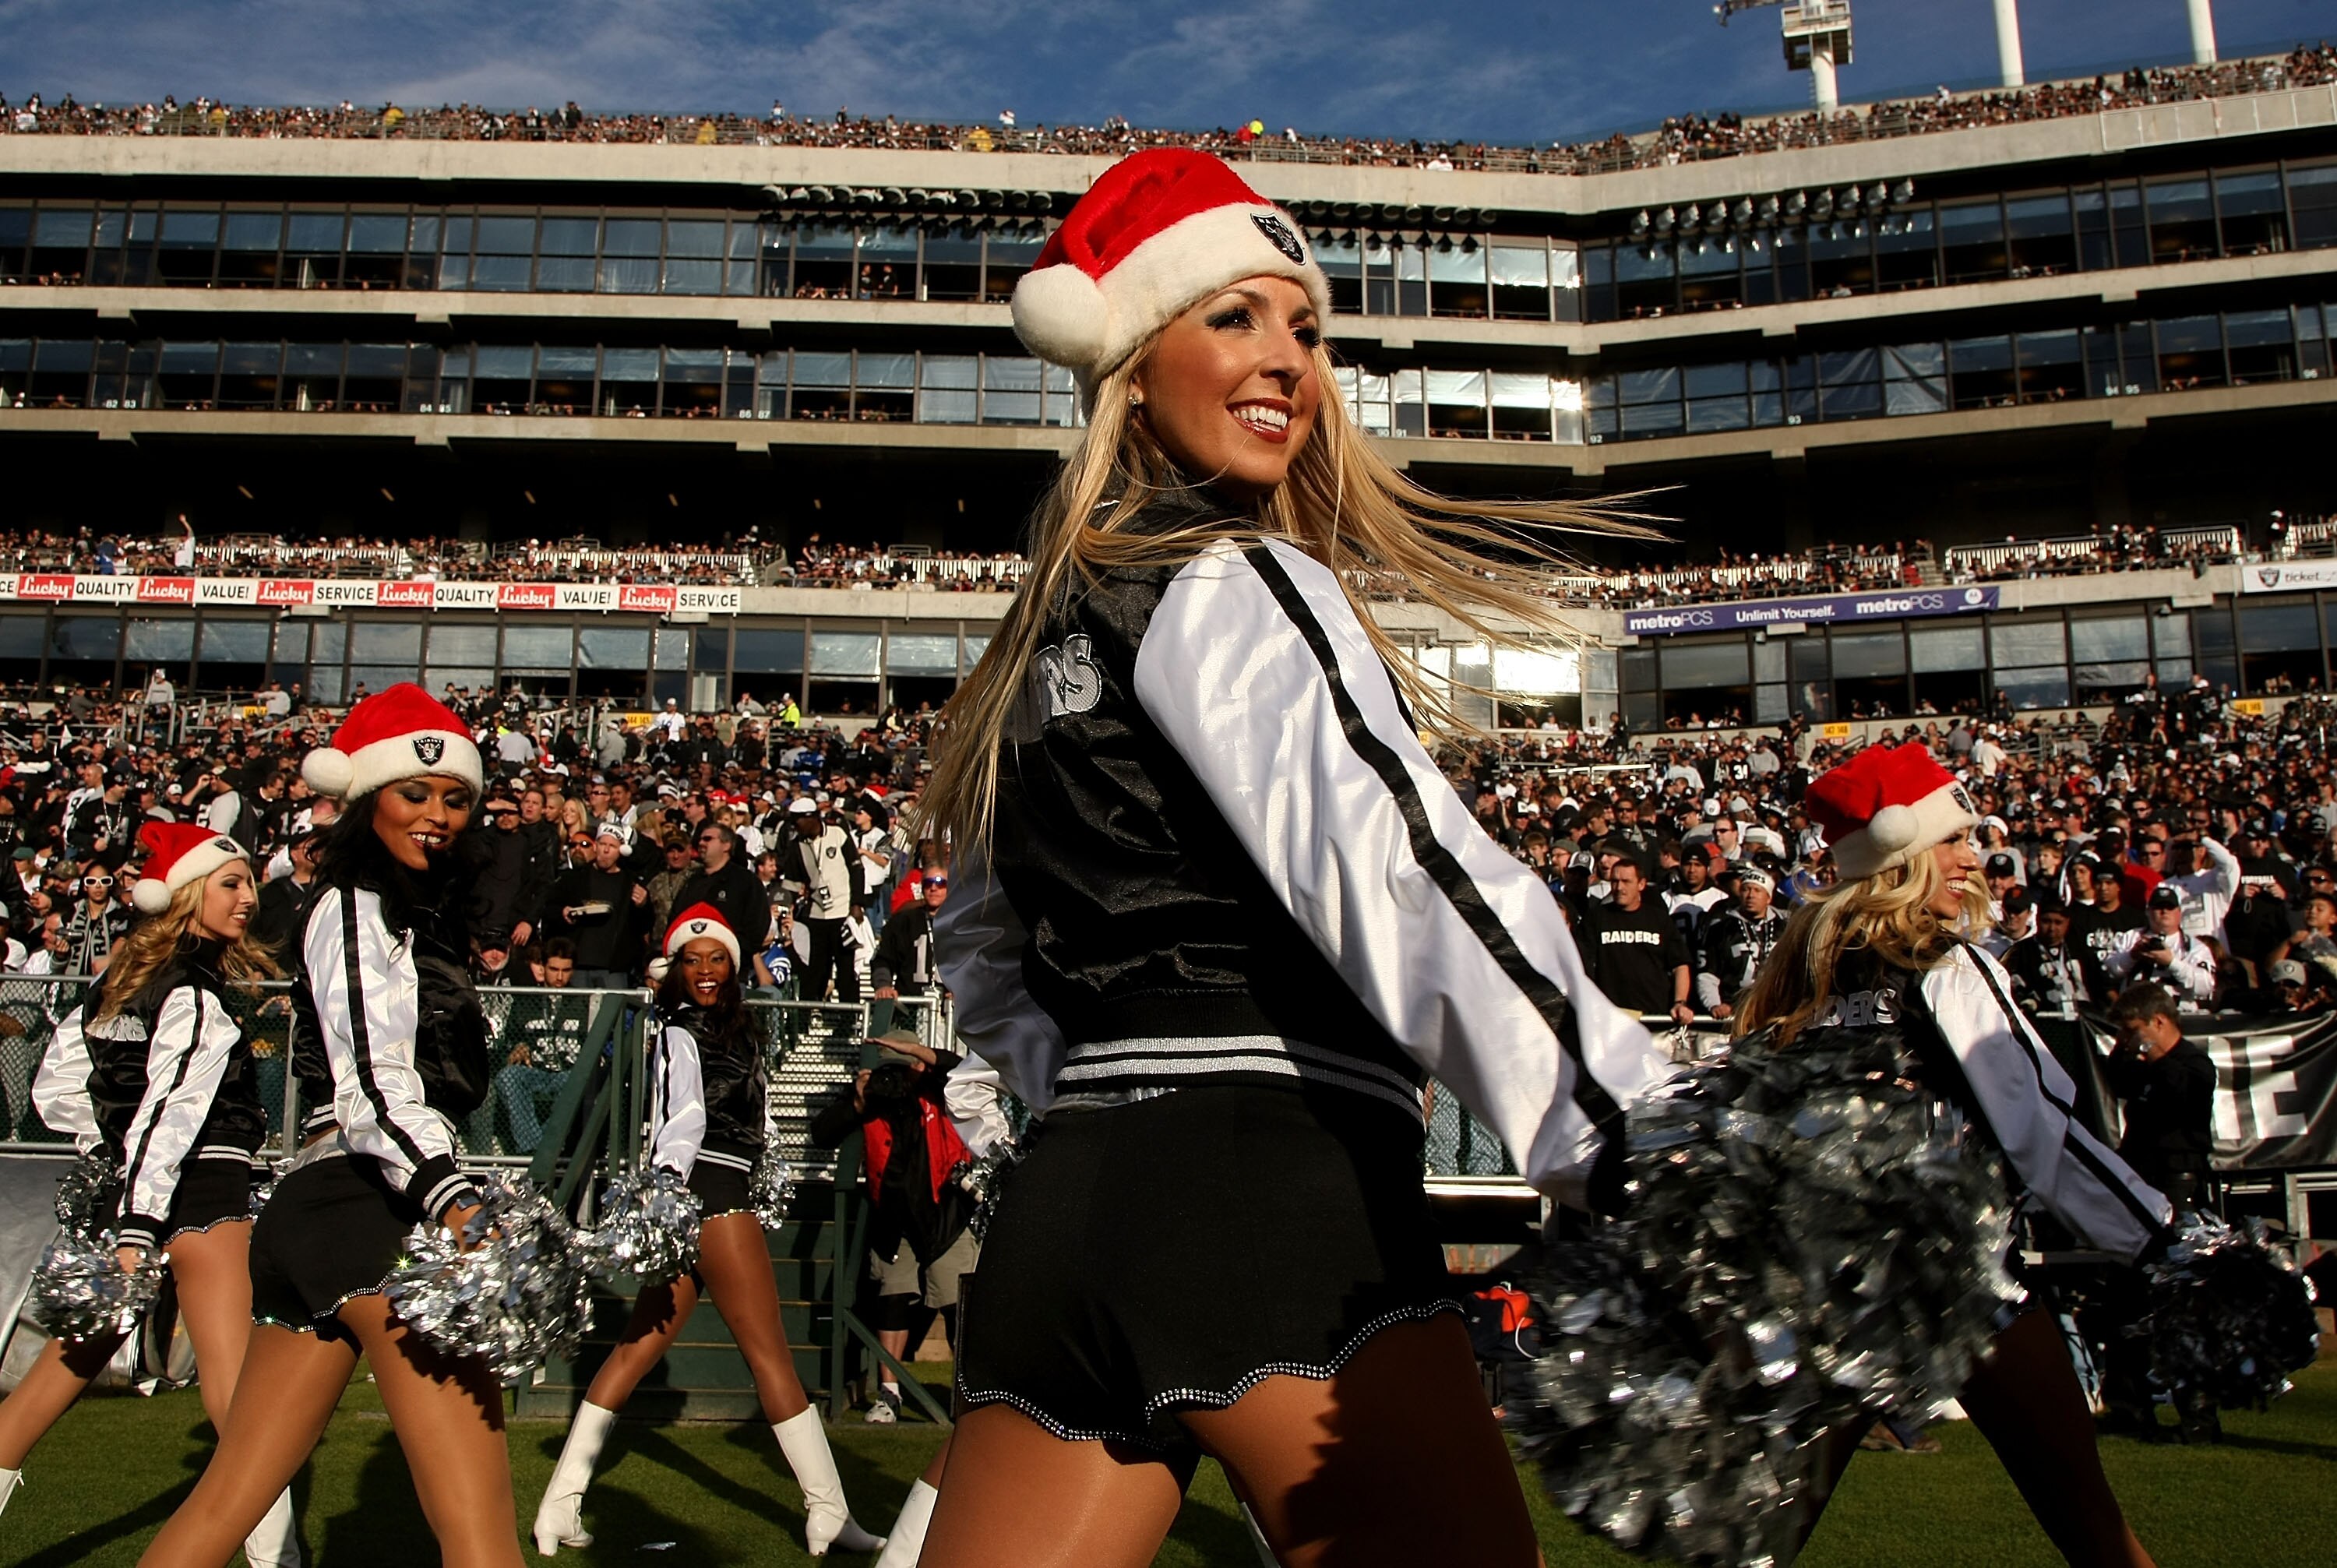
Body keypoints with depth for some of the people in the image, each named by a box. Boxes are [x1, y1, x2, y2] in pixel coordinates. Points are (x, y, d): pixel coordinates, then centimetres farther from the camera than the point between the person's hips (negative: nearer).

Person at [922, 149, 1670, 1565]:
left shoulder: (1055, 625, 20)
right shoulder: (1233, 586, -4)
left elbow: (984, 953, 28)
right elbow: (1402, 873, -22)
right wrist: (1643, 1159, -28)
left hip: (1064, 1210, 9)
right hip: (1281, 1193, -8)